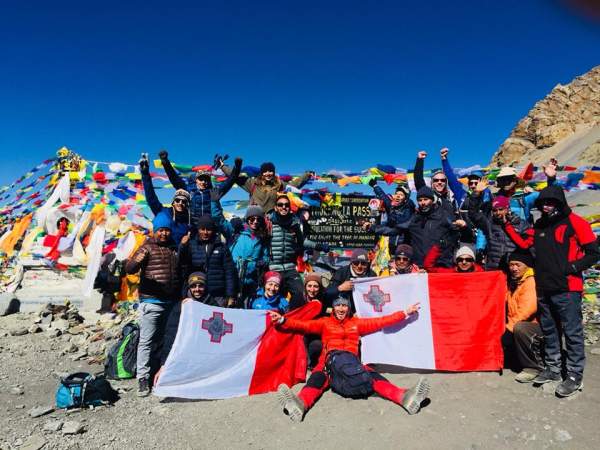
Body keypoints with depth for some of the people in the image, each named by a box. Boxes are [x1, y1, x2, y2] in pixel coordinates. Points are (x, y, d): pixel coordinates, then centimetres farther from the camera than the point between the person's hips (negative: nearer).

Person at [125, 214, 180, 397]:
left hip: (171, 301, 5)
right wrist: (137, 260, -36)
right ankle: (143, 378, 4)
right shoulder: (148, 247, -4)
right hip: (151, 301, -5)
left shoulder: (174, 248, 12)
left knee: (162, 339, 15)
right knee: (147, 340, -4)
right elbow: (129, 269, -15)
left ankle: (156, 370, 28)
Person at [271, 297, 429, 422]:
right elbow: (304, 325, 4)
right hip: (330, 360, -1)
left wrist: (405, 313, 18)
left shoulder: (356, 323, 23)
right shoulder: (325, 322, 17)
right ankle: (301, 403, -62)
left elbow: (381, 322, 21)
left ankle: (405, 397, -49)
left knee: (373, 376, -26)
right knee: (317, 378, -33)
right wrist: (282, 320, -11)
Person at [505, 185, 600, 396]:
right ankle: (553, 368, 29)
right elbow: (524, 243, 12)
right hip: (544, 288, 6)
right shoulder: (540, 224, 11)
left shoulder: (574, 222, -7)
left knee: (572, 332, 2)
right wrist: (508, 225, 7)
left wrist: (572, 267, -15)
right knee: (549, 330, 16)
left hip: (567, 289, -6)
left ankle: (575, 375, 15)